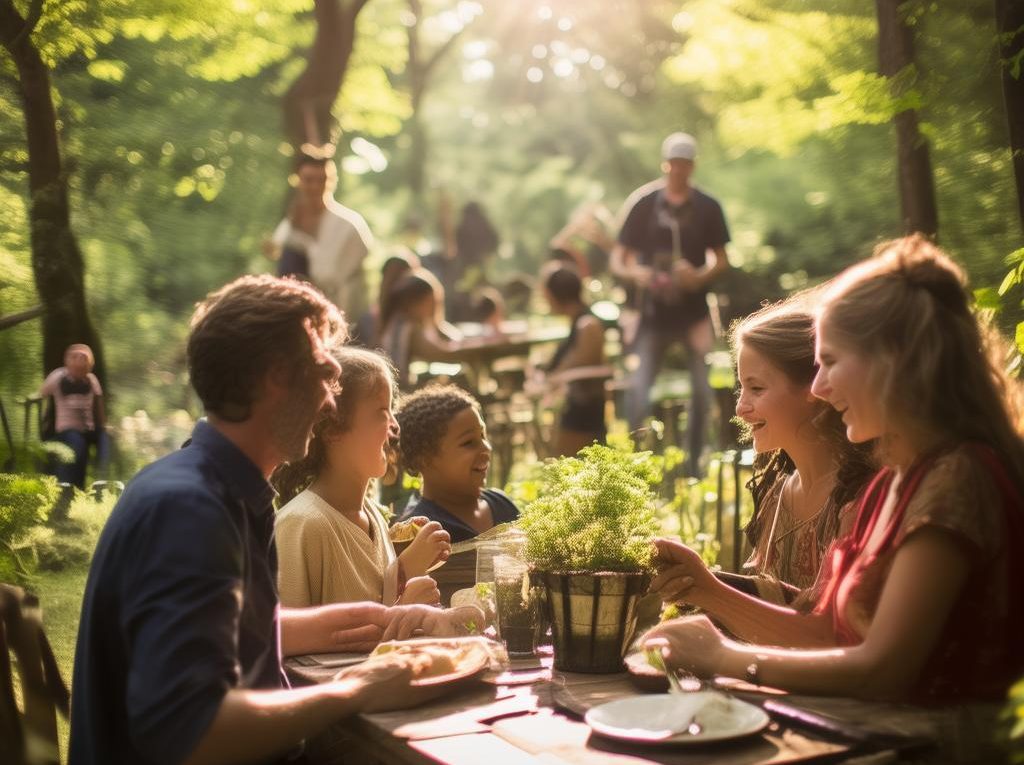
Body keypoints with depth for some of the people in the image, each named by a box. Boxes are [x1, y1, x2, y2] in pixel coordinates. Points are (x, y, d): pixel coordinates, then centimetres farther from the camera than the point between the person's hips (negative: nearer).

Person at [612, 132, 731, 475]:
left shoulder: (708, 208, 3)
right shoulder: (644, 205, 0)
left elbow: (722, 260, 8)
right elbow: (617, 260, 2)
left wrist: (701, 275, -14)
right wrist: (635, 273, -20)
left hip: (695, 313, 1)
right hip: (654, 314, -1)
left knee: (701, 391, 3)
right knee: (637, 392, -9)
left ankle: (693, 462, 18)